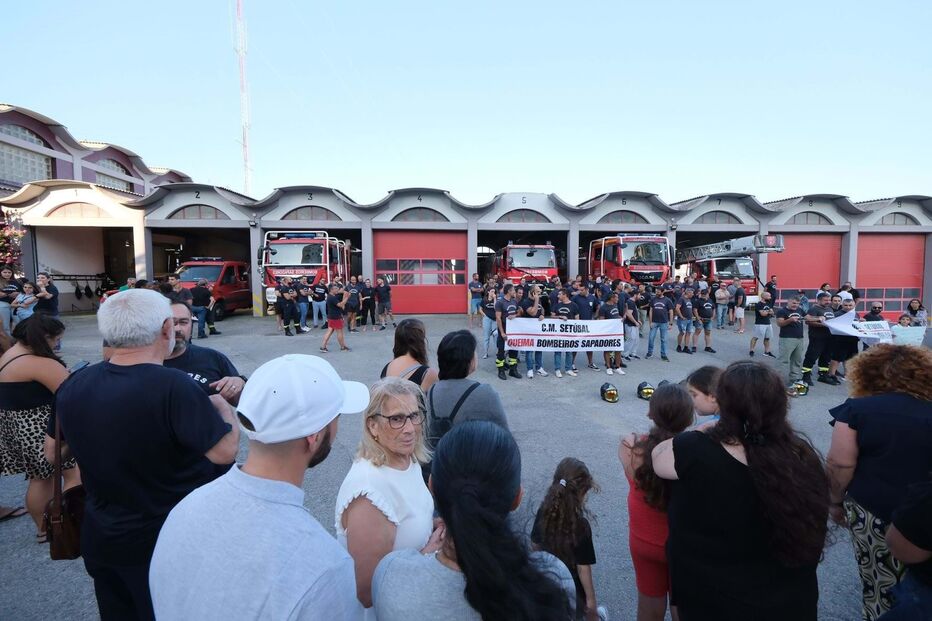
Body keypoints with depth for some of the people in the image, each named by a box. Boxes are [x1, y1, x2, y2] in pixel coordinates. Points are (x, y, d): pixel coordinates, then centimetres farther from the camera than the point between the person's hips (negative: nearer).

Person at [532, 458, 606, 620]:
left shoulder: (543, 511, -15)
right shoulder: (580, 525, -30)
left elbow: (535, 544, -1)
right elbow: (583, 568, -22)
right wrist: (591, 599, -9)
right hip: (570, 587, -4)